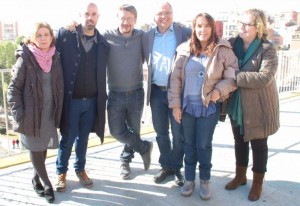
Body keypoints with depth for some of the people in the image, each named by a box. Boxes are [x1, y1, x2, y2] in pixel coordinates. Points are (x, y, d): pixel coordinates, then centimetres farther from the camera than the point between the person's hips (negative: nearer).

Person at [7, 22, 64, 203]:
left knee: (44, 147, 13)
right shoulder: (25, 59, -10)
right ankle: (47, 183, 21)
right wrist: (19, 114, -13)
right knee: (35, 149, 7)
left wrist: (58, 111, 6)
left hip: (50, 113, 4)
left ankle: (36, 178, 34)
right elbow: (14, 88, -7)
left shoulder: (56, 58, 2)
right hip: (32, 113, -4)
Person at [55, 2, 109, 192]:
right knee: (68, 138, 8)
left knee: (83, 137, 16)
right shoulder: (65, 35, -6)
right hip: (70, 99, -2)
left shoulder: (103, 43, 3)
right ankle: (61, 172, 30)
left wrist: (102, 99, 8)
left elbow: (104, 74, 8)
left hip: (92, 100, 3)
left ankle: (80, 169, 36)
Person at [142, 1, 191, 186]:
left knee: (178, 133, 6)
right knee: (161, 133, 13)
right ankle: (166, 166, 29)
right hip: (156, 91, 3)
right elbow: (147, 61, 12)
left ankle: (177, 167, 24)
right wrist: (150, 87, 3)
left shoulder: (184, 32, -4)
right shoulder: (148, 36, 7)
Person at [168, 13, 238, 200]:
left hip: (209, 107, -2)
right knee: (189, 144, 13)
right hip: (187, 105, 3)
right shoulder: (185, 50, 1)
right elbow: (176, 78, 1)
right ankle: (189, 179, 30)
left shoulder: (223, 50, -5)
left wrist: (220, 90, -16)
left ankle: (205, 180, 27)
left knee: (204, 145, 5)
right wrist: (175, 104, -3)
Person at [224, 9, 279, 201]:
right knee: (240, 141, 18)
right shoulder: (232, 44, 0)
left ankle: (258, 183, 28)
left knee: (258, 144, 10)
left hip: (258, 107, -5)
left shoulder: (267, 49, -15)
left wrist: (236, 76, -28)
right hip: (237, 105, 5)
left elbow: (265, 77, -27)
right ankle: (240, 175, 38)